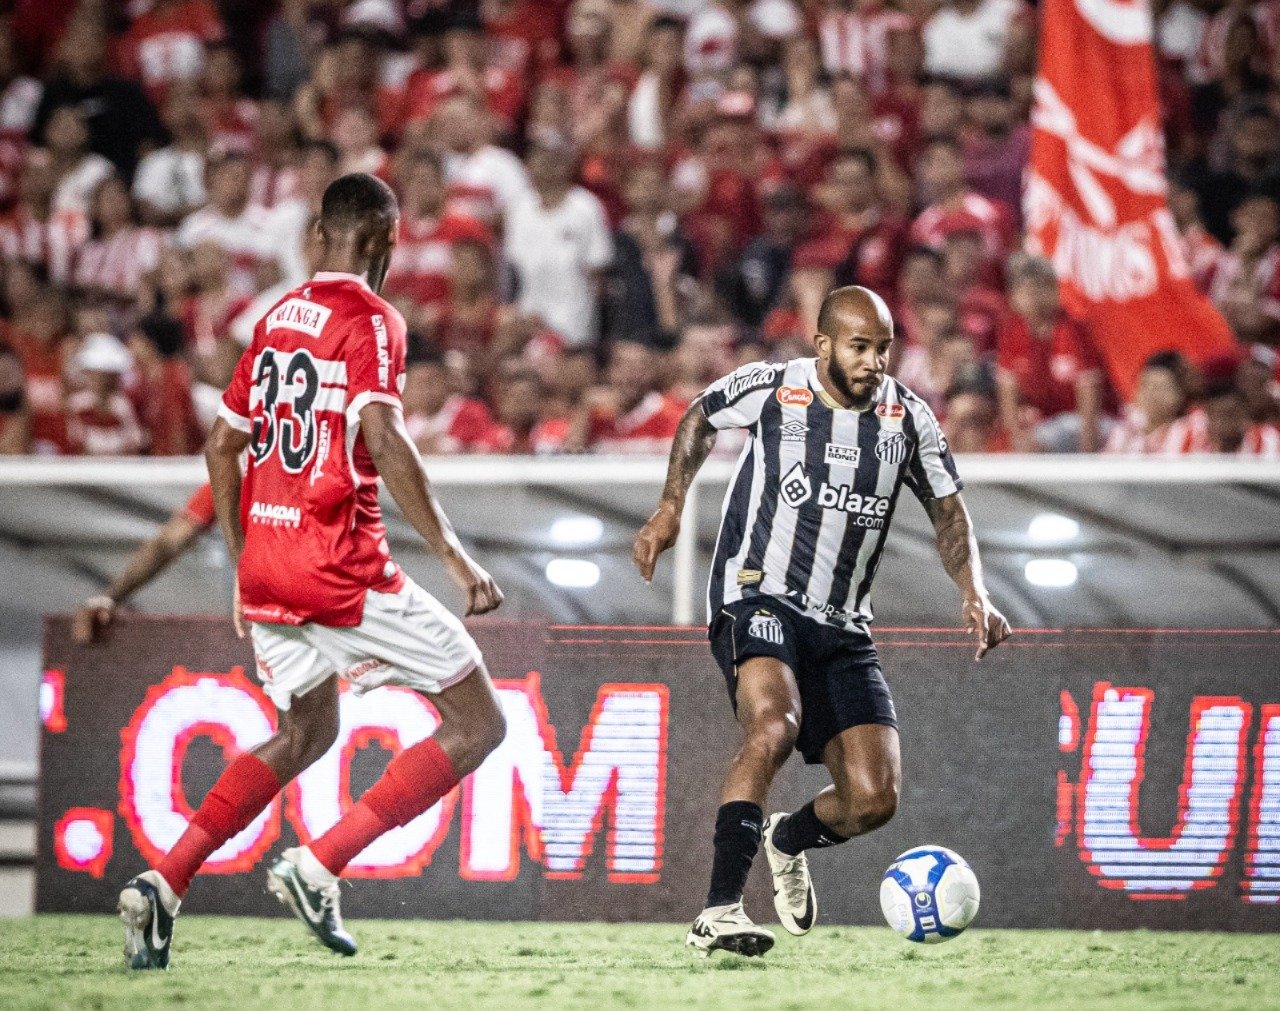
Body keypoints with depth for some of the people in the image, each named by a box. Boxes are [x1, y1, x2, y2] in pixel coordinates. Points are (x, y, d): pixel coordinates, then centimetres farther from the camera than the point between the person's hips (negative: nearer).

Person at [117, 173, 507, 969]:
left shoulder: (277, 319, 15)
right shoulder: (371, 320, -8)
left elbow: (222, 447, 20)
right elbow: (384, 442, -22)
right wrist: (455, 556, -22)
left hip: (265, 572, 8)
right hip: (342, 570, -8)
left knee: (307, 733, 27)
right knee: (478, 724, 2)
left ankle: (164, 885, 13)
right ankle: (318, 867, -9)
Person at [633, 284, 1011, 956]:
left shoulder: (908, 417, 2)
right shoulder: (770, 389, -5)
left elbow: (947, 510, 11)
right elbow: (699, 420, 15)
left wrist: (974, 593, -4)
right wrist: (670, 511, 7)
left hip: (842, 625, 4)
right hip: (756, 599, -4)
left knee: (874, 799, -6)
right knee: (773, 726, -35)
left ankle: (789, 840, 30)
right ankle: (718, 912, -35)